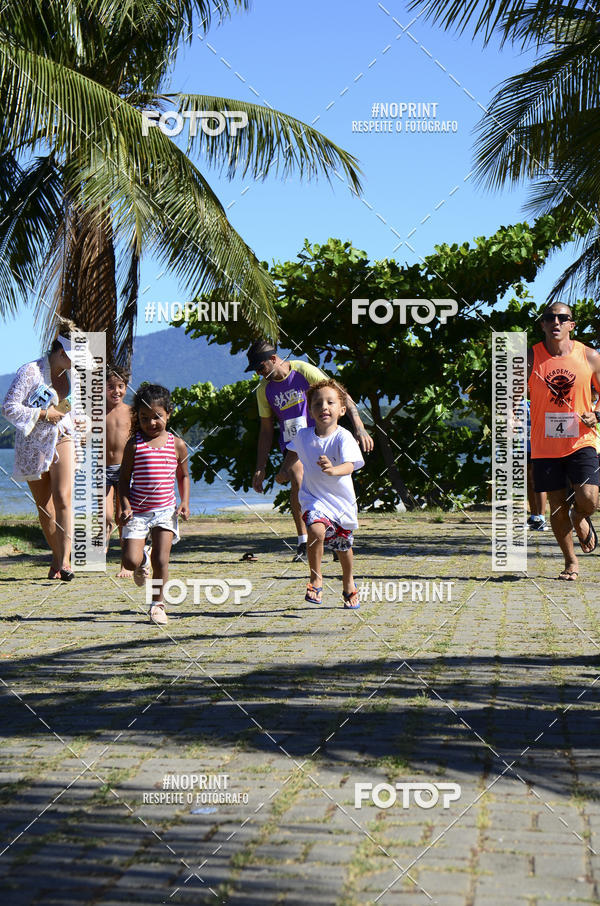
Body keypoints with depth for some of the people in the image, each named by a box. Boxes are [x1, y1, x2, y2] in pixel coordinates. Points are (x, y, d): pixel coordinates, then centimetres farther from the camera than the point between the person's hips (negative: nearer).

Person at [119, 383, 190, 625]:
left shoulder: (177, 444, 3)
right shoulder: (134, 445, -2)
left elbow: (183, 476, 15)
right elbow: (124, 479, 1)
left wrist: (185, 502, 2)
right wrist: (125, 506, -12)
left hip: (165, 510, 1)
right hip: (137, 511, -1)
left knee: (161, 560, -6)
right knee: (130, 561, -9)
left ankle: (158, 605, 12)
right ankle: (143, 561, 28)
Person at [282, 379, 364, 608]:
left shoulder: (343, 437, -19)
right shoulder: (303, 436, -7)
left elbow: (350, 466, -36)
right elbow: (293, 451, 19)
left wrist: (334, 470, -54)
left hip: (341, 500, 0)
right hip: (313, 497, 0)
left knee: (343, 546, 17)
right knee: (316, 529, -30)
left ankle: (348, 584, 45)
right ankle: (316, 580, -11)